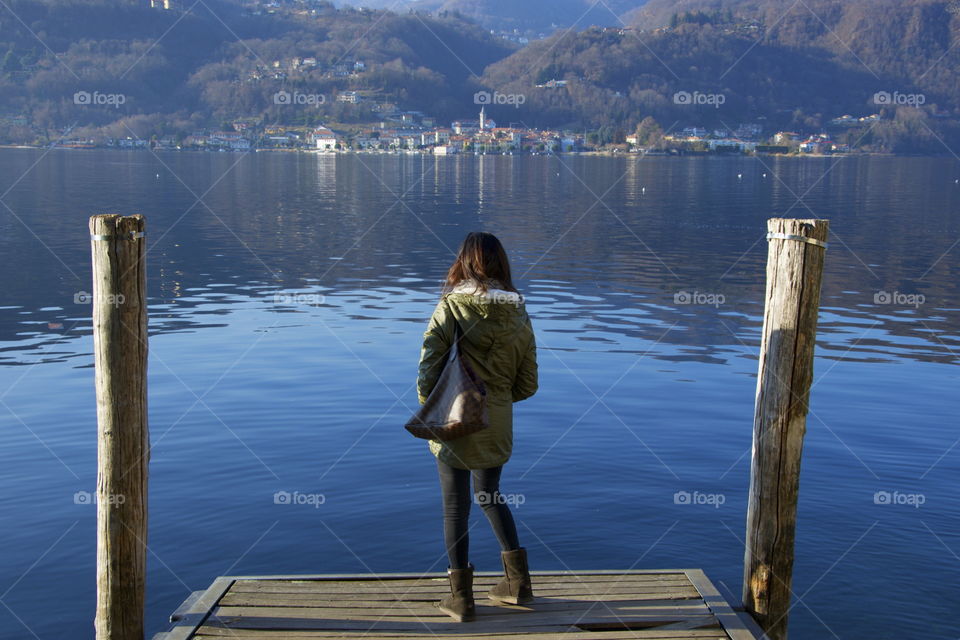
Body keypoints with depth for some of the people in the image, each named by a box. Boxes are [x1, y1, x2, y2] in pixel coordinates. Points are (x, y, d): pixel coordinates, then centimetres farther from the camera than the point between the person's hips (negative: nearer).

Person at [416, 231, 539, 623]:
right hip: (497, 425, 4)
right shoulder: (519, 315, 1)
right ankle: (518, 583, 27)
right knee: (490, 496, 23)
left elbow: (429, 361, -17)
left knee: (456, 507, 8)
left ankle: (461, 598, 16)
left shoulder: (451, 306, -11)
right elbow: (527, 384, 3)